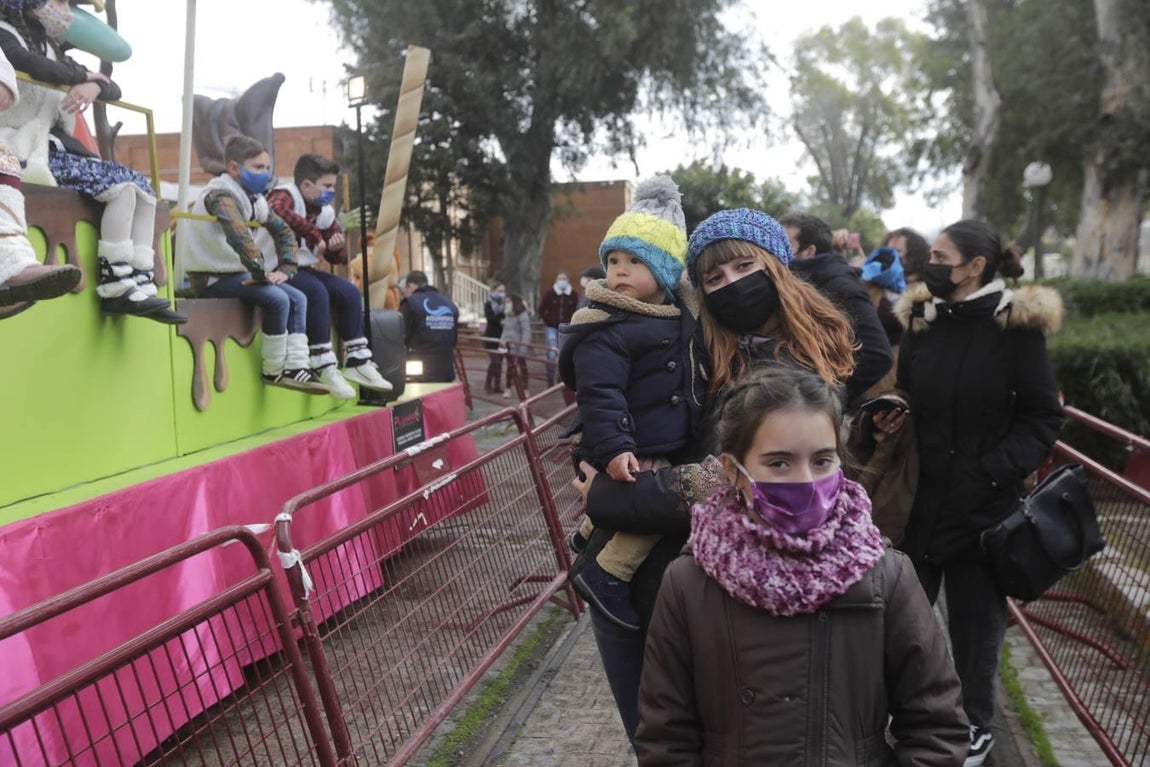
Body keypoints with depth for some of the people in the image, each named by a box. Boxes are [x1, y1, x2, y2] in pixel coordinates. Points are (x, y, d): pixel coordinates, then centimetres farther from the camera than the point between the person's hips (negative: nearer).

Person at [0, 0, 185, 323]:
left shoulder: (52, 50, 23)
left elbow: (113, 89, 16)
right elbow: (30, 65, -26)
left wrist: (94, 87, -8)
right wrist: (84, 75, -10)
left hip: (55, 148, 8)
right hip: (27, 152, -8)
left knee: (142, 186, -5)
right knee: (121, 185, -21)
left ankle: (142, 288, -13)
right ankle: (116, 290, -20)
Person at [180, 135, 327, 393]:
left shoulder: (253, 198, 11)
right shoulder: (222, 195, -17)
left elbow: (283, 231, 18)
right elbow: (240, 237, -35)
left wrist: (285, 269, 5)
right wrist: (261, 273, -28)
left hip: (235, 272, 9)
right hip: (211, 278, -9)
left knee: (298, 299, 1)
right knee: (277, 299, -23)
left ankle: (296, 367, -4)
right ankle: (274, 371, -10)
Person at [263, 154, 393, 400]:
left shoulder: (325, 211, 10)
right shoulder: (285, 195, -13)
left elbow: (337, 258, 14)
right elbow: (275, 211, -41)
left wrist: (337, 248, -11)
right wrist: (314, 233, -35)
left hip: (301, 269, 9)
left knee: (349, 292, -2)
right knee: (316, 291, -31)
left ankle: (357, 361, 2)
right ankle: (324, 368, -30)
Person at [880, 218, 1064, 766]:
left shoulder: (1016, 326, -10)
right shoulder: (920, 321, 5)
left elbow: (1043, 417, -7)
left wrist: (998, 469, -18)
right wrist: (888, 421, -6)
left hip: (984, 503, -4)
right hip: (920, 496, 4)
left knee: (975, 619, 11)